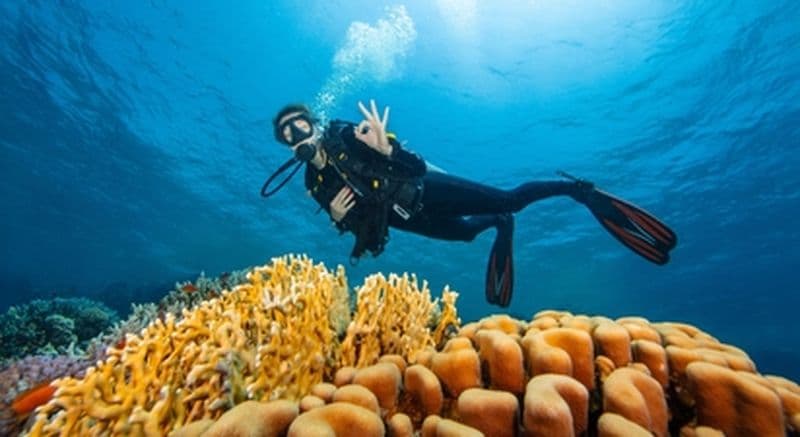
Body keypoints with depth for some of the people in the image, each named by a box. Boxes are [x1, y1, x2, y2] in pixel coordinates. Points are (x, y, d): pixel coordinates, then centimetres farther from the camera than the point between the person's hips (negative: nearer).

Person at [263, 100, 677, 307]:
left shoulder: (346, 137, -18)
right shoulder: (316, 182, 0)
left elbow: (416, 166, -24)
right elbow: (359, 227, 6)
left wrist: (385, 147, -44)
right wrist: (338, 217, -16)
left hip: (425, 190, -6)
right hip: (403, 218, 6)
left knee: (509, 199, -9)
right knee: (465, 232, 22)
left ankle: (580, 190, 14)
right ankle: (501, 226, 53)